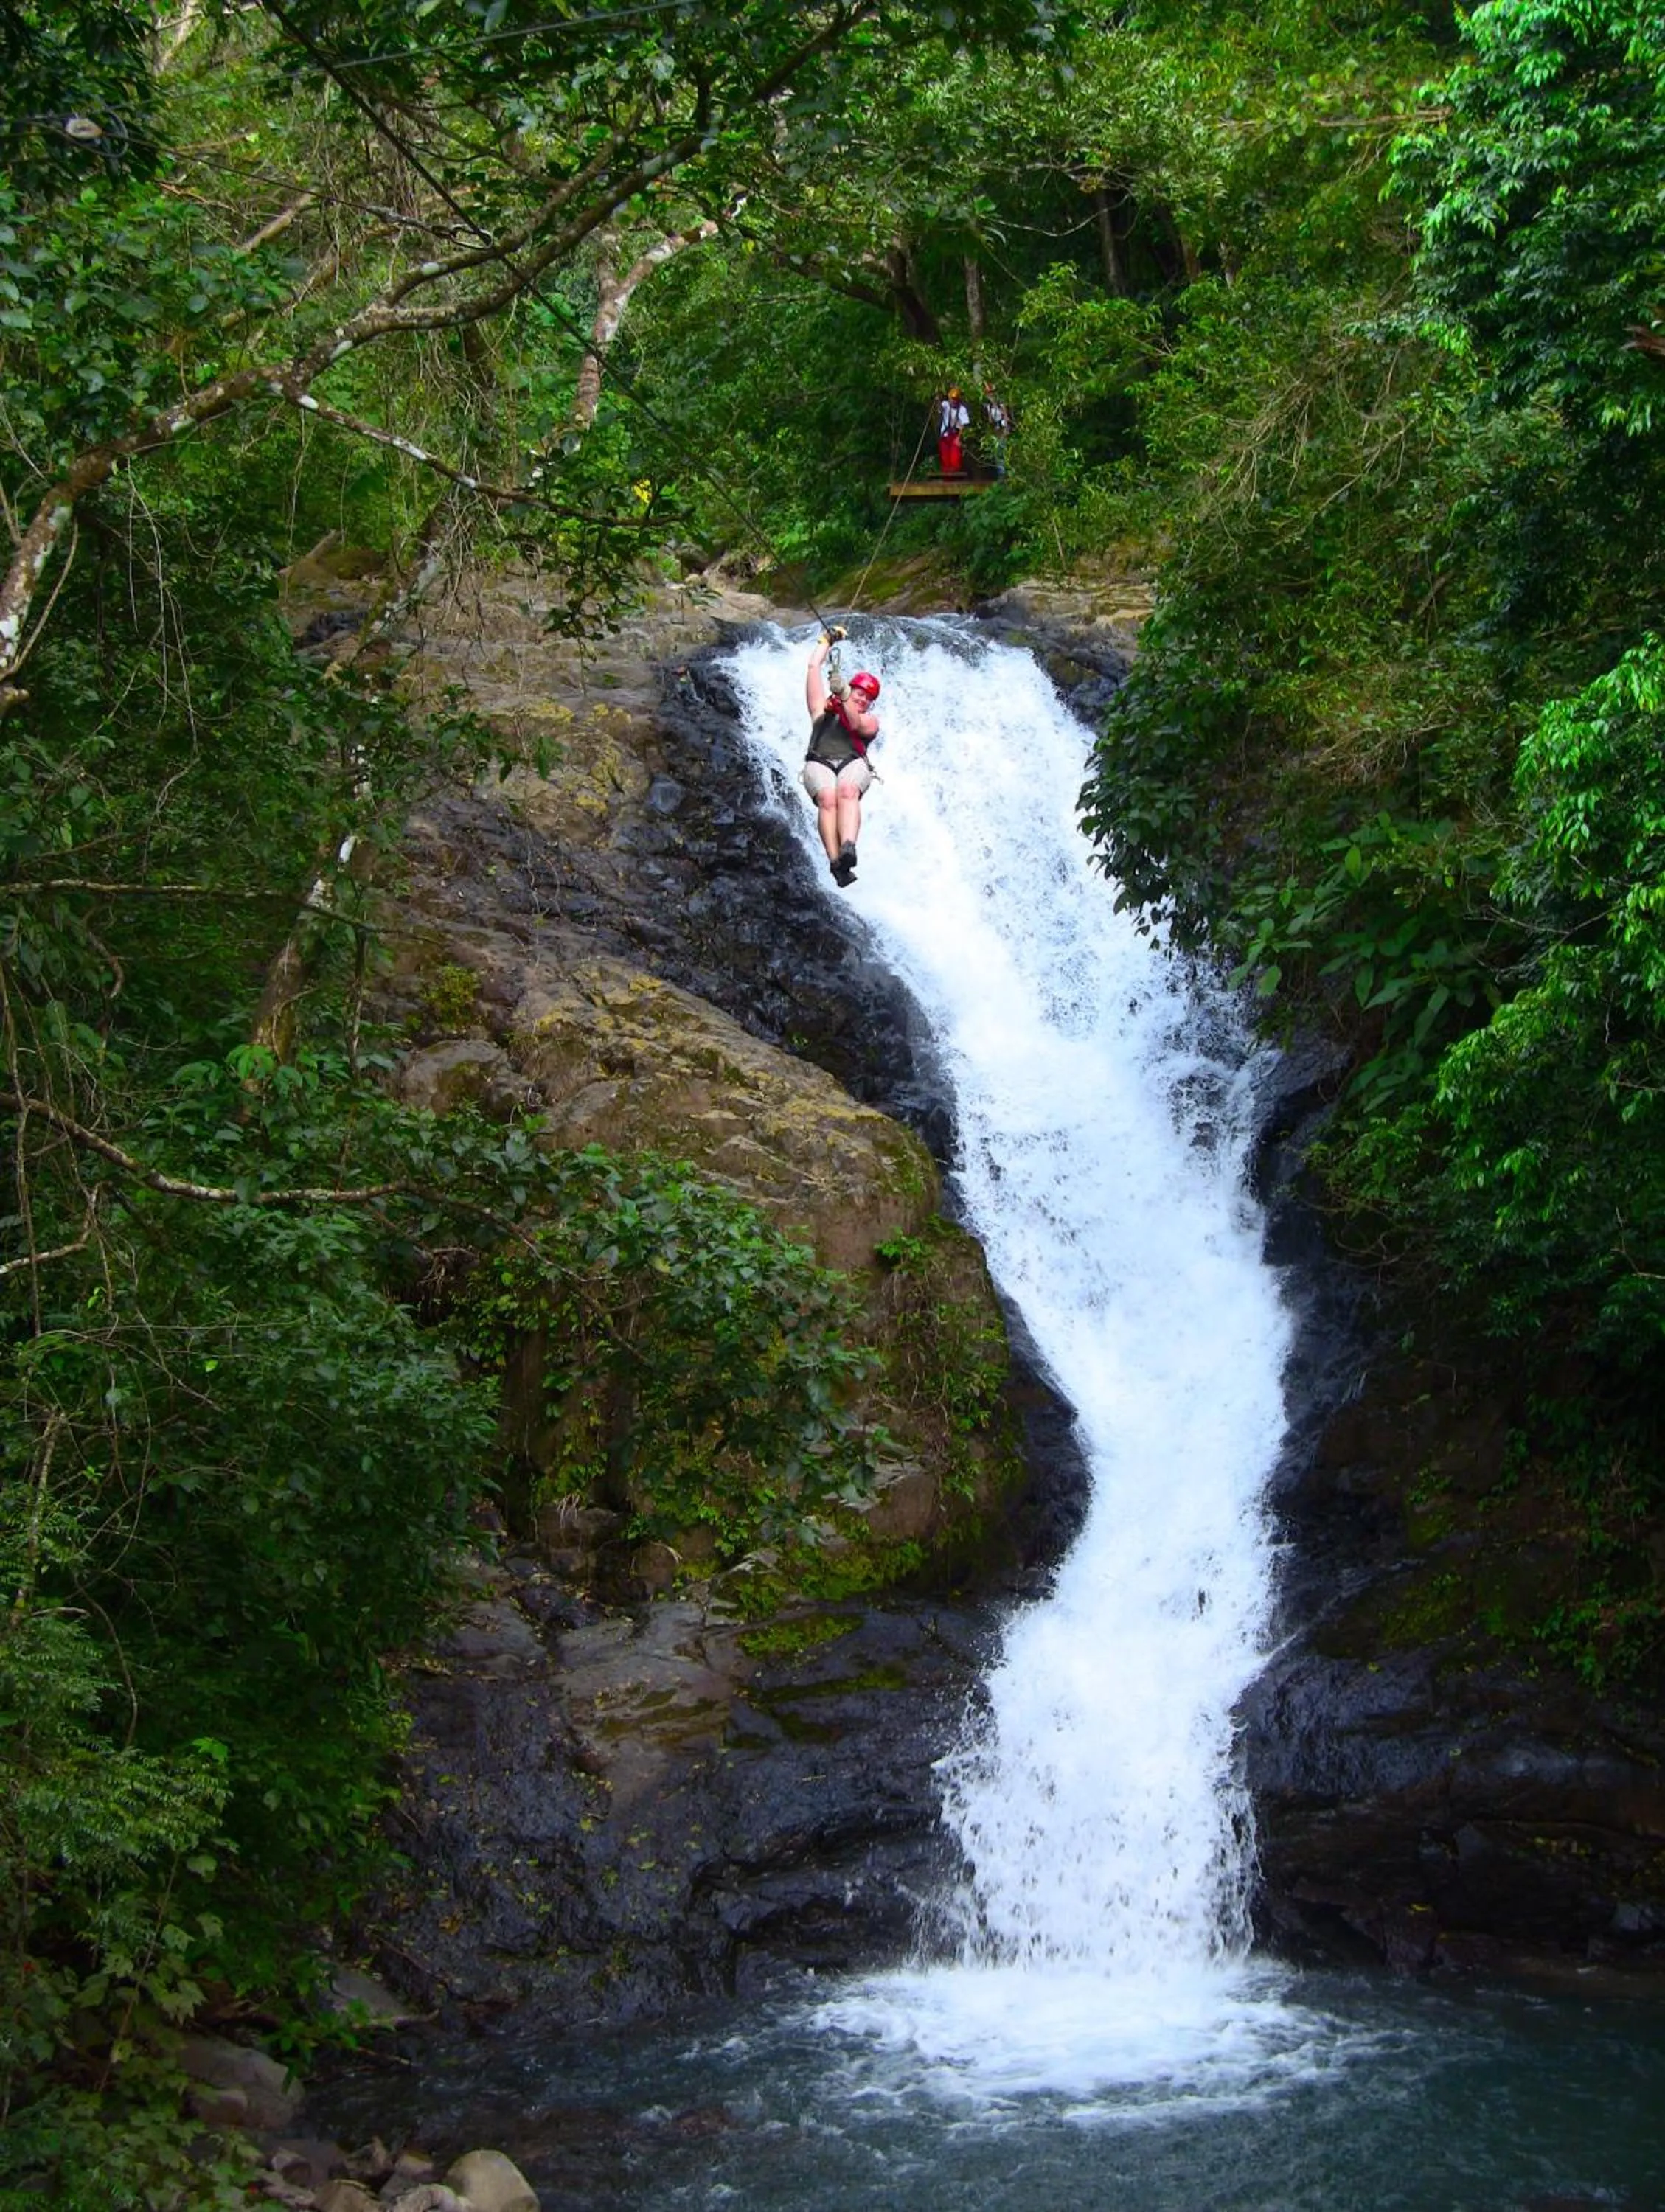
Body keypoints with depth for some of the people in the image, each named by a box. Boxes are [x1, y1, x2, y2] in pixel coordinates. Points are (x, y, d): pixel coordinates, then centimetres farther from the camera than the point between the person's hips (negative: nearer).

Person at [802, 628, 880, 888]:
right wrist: (827, 640, 39)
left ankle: (848, 850, -59)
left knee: (847, 792, -36)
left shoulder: (871, 721, 29)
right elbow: (814, 666, 32)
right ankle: (835, 862, -48)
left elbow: (856, 724, 4)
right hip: (819, 763, 0)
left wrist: (844, 696, -9)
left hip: (853, 763, 0)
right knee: (827, 799, -33)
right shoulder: (825, 708, 32)